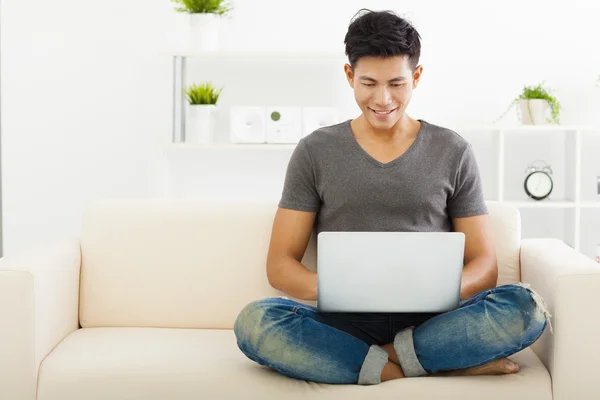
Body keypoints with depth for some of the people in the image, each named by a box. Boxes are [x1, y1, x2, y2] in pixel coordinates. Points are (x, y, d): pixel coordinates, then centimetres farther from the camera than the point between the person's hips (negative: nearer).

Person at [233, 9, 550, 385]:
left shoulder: (453, 152, 9)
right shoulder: (315, 152, 8)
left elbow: (484, 264, 8)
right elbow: (280, 263, 5)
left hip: (428, 321, 0)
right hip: (345, 323, 1)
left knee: (527, 307, -27)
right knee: (254, 321, -31)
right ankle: (444, 362, -22)